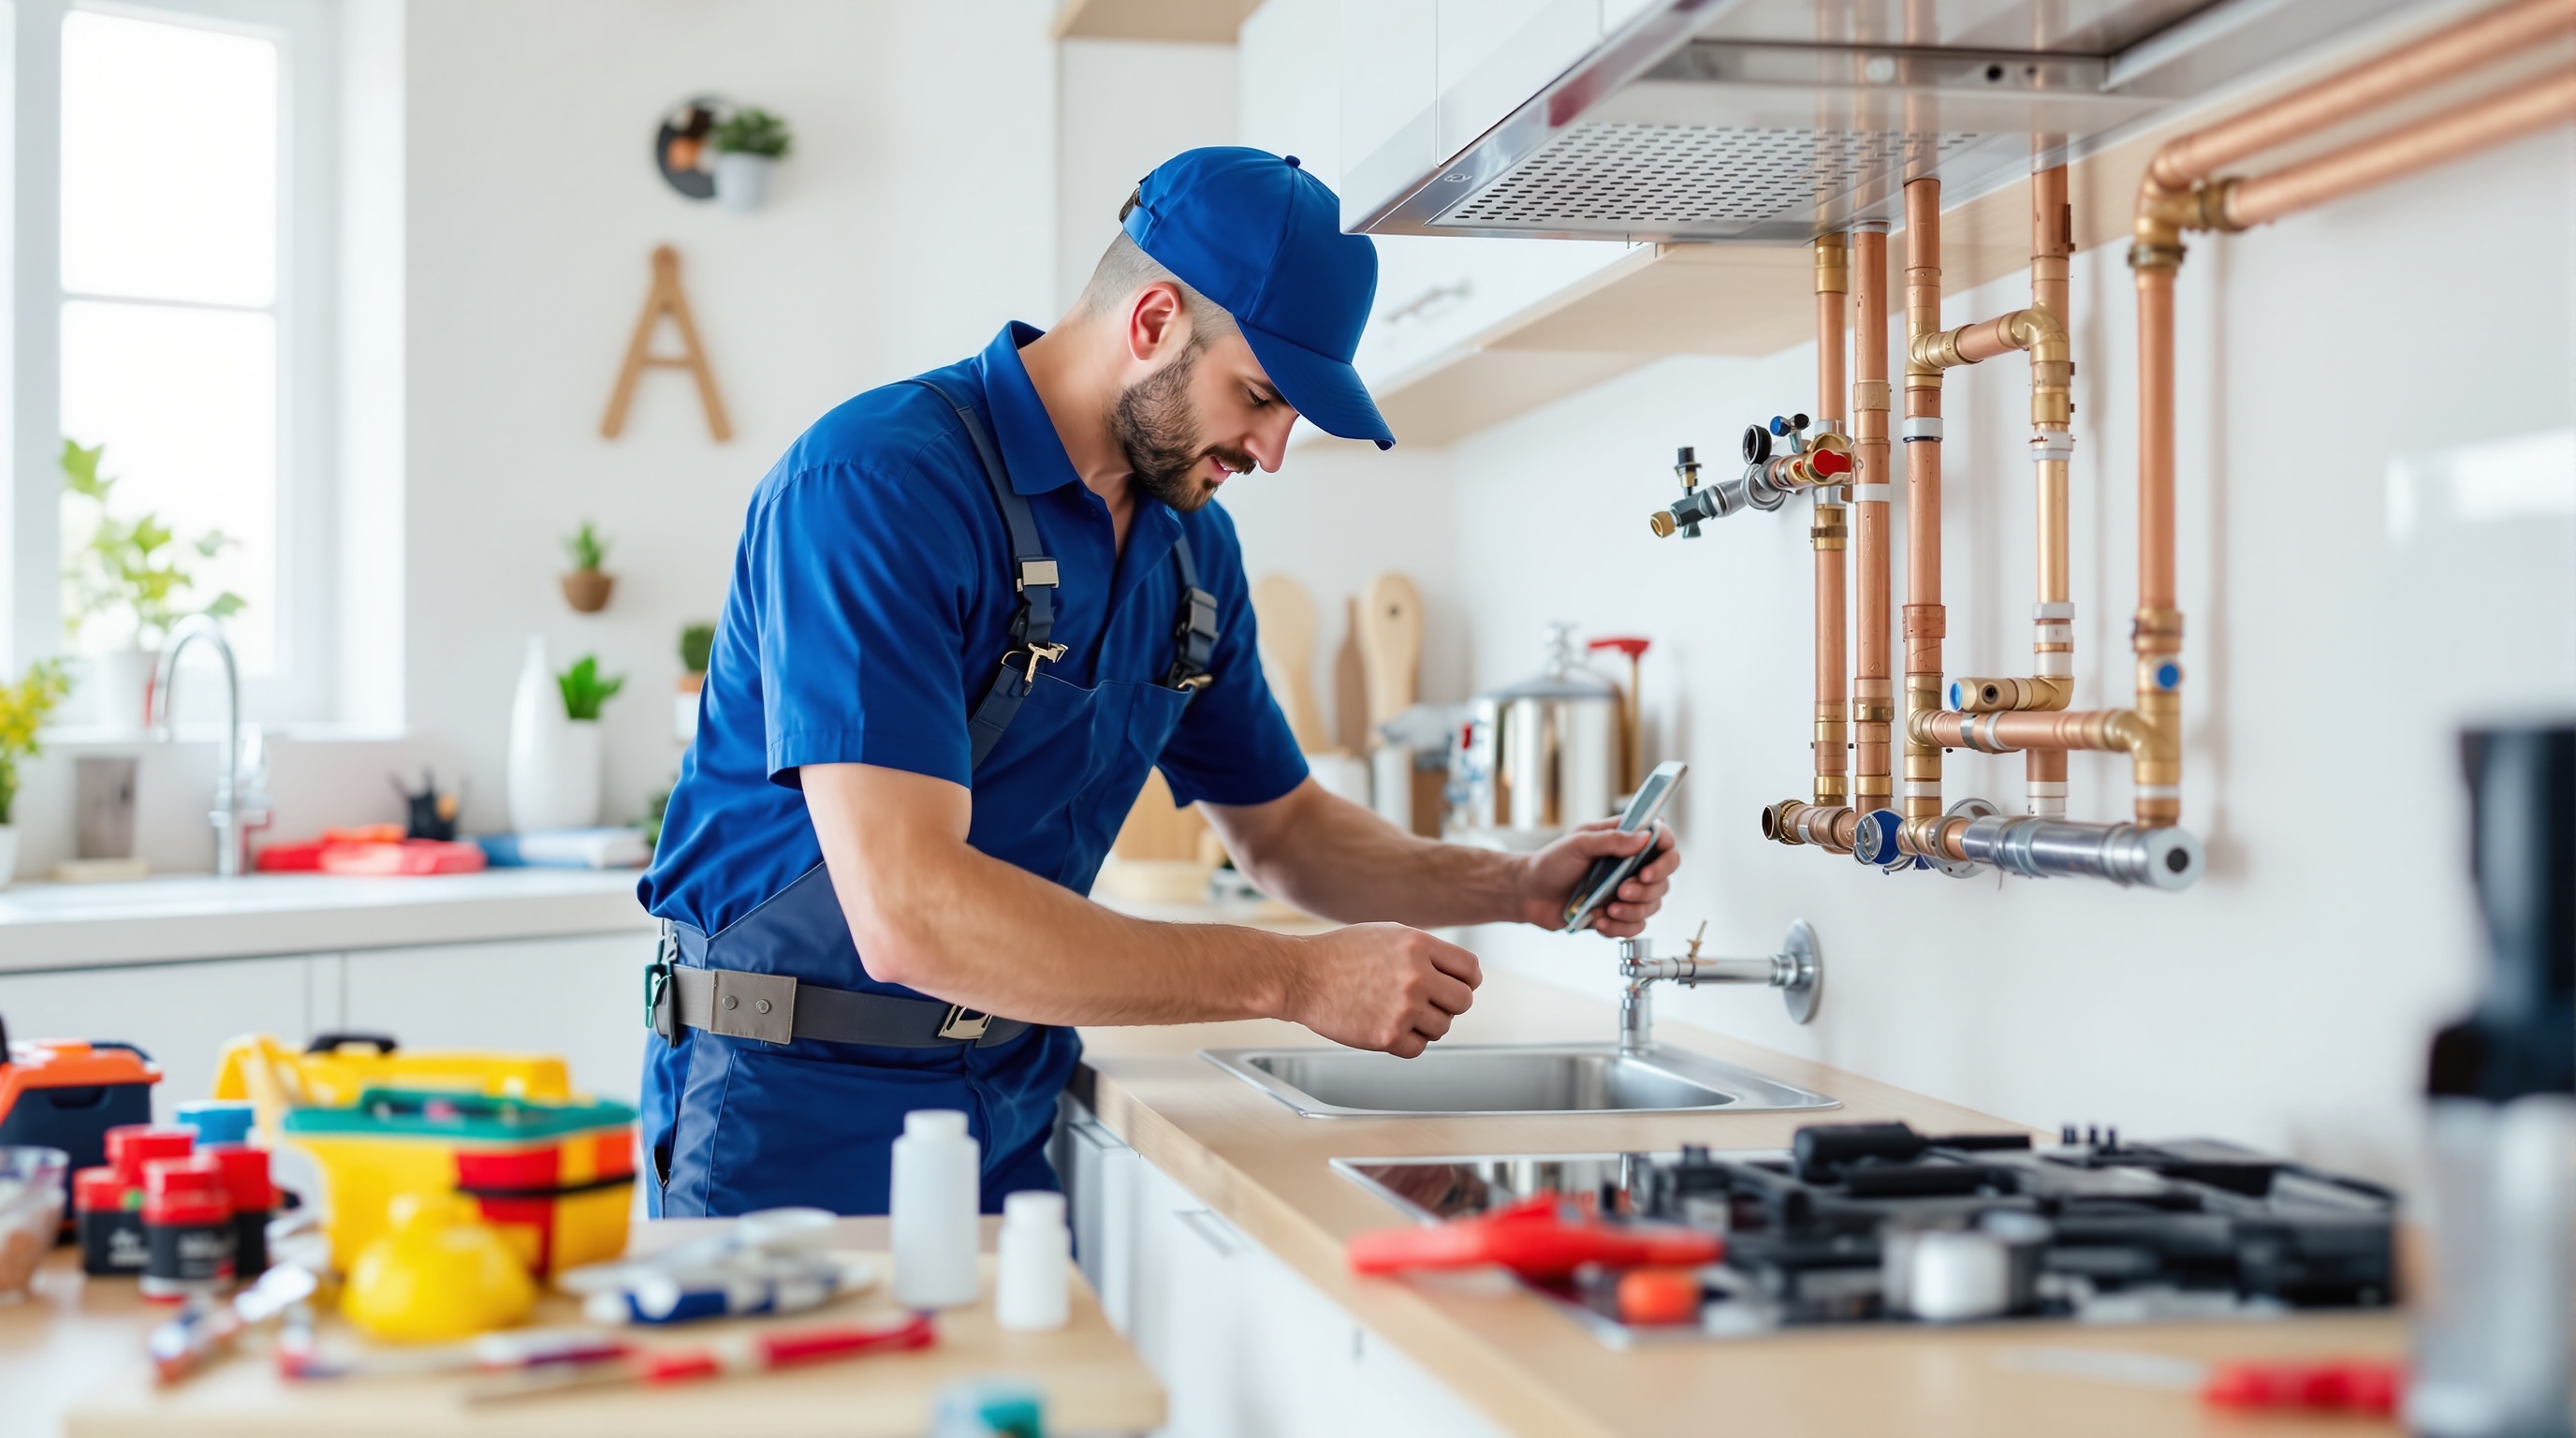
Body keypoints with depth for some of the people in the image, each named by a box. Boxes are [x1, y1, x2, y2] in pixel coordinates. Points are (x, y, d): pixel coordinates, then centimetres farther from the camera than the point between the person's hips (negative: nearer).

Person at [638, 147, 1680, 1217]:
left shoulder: (1194, 549, 3)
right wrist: (1298, 979, -30)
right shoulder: (875, 484, -22)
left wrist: (1518, 887, -1)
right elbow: (906, 913, -32)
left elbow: (1284, 830, 17)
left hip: (1016, 1122, 7)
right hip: (796, 1117, -6)